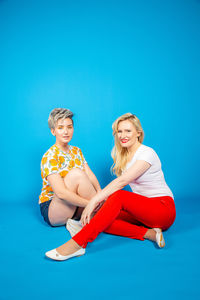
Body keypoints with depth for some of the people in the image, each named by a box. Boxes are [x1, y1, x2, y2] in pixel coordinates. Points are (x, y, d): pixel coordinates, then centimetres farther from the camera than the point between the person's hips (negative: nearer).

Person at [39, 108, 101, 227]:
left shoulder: (77, 151, 9)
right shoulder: (50, 157, -16)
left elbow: (91, 176, -2)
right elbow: (61, 193, -27)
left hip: (74, 207, 5)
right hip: (51, 210, -5)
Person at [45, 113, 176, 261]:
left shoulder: (147, 153, -14)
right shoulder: (122, 155, 11)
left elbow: (122, 181, -26)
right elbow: (118, 184, 5)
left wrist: (94, 201, -30)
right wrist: (97, 204, -8)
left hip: (164, 209, -7)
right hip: (141, 208, 7)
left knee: (118, 196, -34)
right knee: (105, 221, -18)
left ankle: (77, 244, -39)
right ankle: (148, 233, -22)